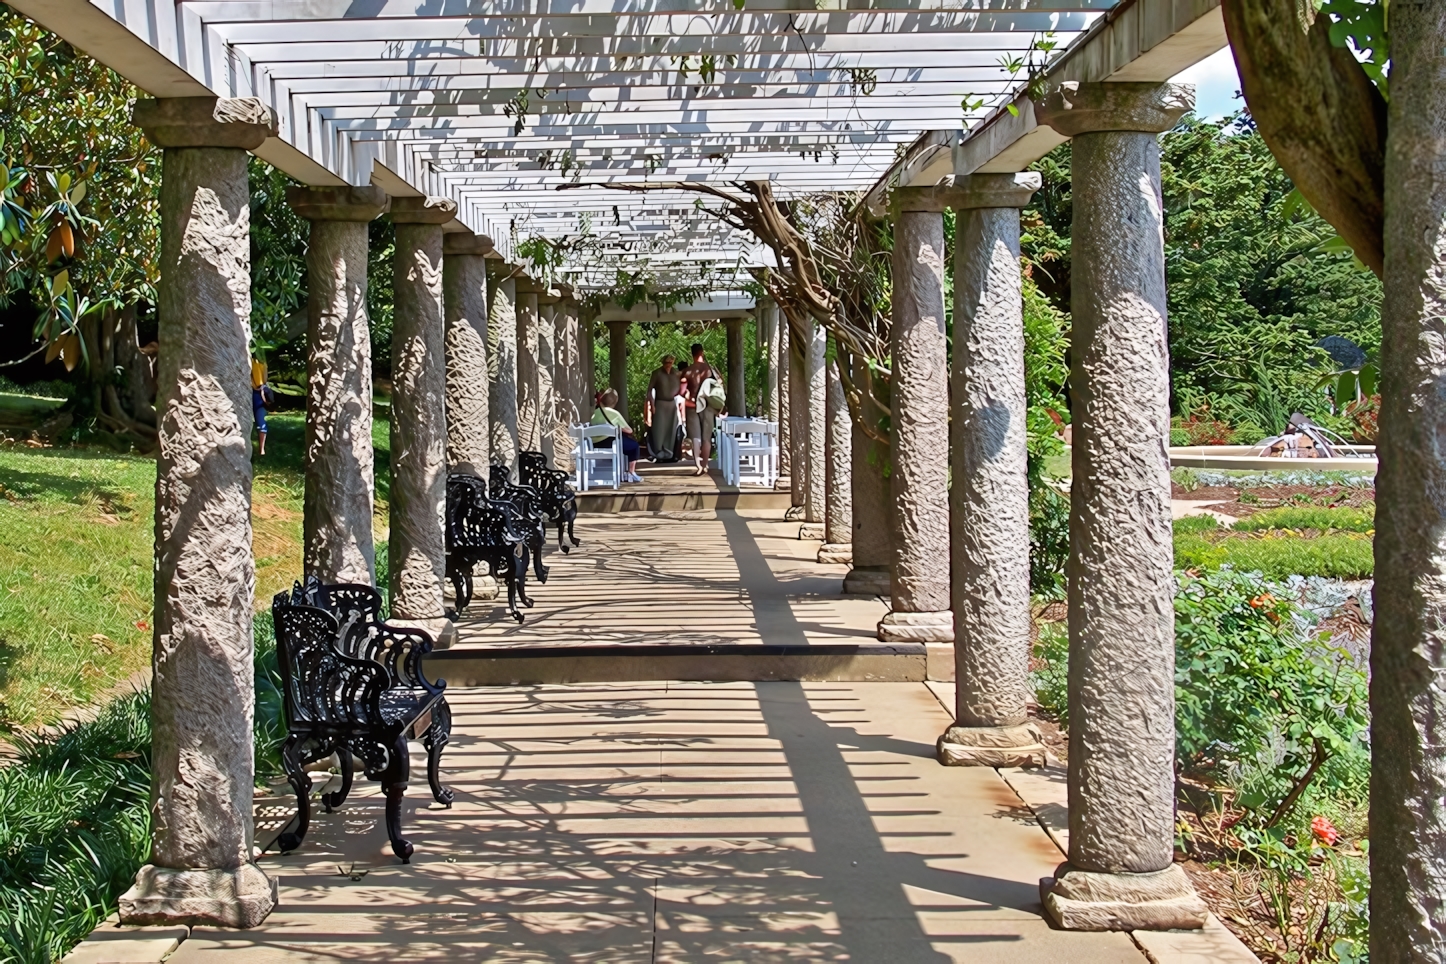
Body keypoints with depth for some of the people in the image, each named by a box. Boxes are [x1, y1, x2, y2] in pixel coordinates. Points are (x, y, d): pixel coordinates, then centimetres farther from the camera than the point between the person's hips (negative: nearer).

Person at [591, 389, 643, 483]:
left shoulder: (595, 414, 15)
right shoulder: (615, 414, 2)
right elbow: (629, 430, 7)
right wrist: (620, 428, 28)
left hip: (596, 445, 6)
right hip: (610, 443, -6)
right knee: (634, 444, 21)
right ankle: (631, 473, 21)